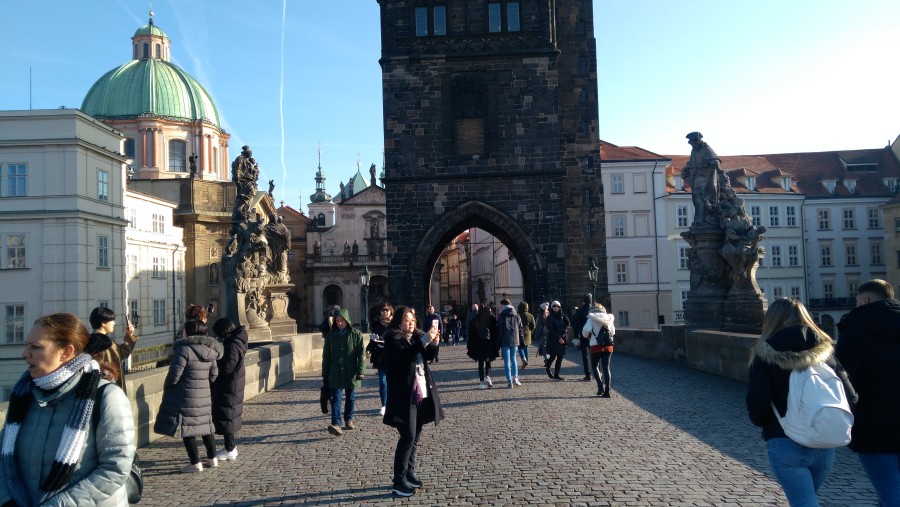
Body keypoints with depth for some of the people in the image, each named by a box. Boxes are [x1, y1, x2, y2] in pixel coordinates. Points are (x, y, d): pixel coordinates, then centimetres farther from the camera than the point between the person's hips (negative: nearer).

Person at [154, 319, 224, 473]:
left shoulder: (184, 349, -17)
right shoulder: (210, 351, 5)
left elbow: (174, 374, -18)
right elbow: (214, 375, 10)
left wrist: (166, 387, 1)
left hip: (186, 397, -7)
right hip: (204, 395, 7)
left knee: (186, 428, 3)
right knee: (205, 425, 18)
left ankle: (195, 463, 5)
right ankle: (212, 458, 27)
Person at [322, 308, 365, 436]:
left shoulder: (356, 334, -2)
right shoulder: (331, 336, 5)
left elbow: (361, 354, -4)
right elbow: (326, 357, 9)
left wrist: (361, 371, -12)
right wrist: (325, 375, 8)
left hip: (351, 373, -1)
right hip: (335, 373, 1)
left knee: (350, 397, 11)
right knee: (336, 398, -9)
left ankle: (348, 419, 28)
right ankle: (336, 424, -16)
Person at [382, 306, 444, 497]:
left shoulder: (416, 336, 12)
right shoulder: (392, 338, -8)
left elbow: (429, 355, 15)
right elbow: (405, 354, -25)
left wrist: (434, 343, -4)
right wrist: (425, 339, -30)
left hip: (421, 394, 7)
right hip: (405, 395, -7)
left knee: (415, 437, 13)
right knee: (408, 437, -9)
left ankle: (409, 473, 25)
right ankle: (399, 481, -2)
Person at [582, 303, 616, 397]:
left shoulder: (592, 318, -4)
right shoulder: (609, 317, 10)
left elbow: (586, 330, -17)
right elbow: (613, 332, 13)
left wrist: (586, 336, 3)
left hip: (596, 346, -3)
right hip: (608, 346, 4)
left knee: (594, 366, 15)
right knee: (606, 367, 7)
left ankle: (600, 386, 1)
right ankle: (607, 391, 4)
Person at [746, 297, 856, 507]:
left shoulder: (765, 353, -7)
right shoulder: (825, 349, 4)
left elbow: (757, 402, -14)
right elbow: (850, 398, 1)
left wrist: (763, 423, 8)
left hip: (785, 444, -5)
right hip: (824, 445, 6)